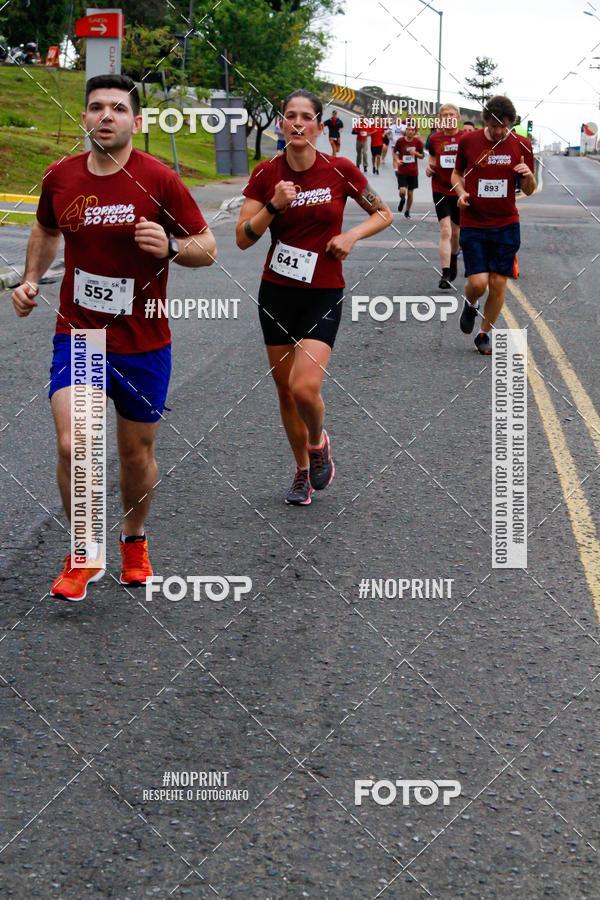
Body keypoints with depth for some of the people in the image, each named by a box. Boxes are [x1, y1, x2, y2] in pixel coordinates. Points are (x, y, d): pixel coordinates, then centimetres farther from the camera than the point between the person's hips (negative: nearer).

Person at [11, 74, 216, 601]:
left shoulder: (159, 180, -10)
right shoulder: (60, 177, 0)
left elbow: (207, 248, -3)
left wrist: (171, 246, -23)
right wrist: (31, 279, 8)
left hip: (144, 343, -1)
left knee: (137, 454, 12)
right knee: (72, 445, -17)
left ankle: (134, 540, 40)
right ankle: (83, 556, 3)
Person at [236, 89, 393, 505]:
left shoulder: (340, 170, -6)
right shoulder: (266, 174, -2)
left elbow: (383, 214, 6)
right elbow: (243, 238, -5)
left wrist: (352, 234, -11)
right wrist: (274, 206, -19)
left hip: (324, 294, -3)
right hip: (277, 293, 3)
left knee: (304, 387, -19)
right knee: (285, 390, 10)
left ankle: (319, 442, 15)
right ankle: (303, 471, 31)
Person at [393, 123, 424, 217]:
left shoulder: (418, 142, -4)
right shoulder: (400, 141, -6)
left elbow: (422, 156, 4)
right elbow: (395, 152, 9)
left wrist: (416, 153, -17)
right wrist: (397, 159, -10)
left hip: (413, 171, 1)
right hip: (402, 171, -1)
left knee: (410, 193, 7)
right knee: (402, 191, -17)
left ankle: (407, 211, 26)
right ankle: (402, 200, 19)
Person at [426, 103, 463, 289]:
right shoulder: (434, 139, 0)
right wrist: (429, 168, -8)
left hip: (460, 191, 1)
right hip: (440, 190, -1)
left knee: (455, 231, 15)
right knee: (445, 231, -12)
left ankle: (453, 259, 45)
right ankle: (445, 274, -14)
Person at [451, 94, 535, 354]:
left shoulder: (521, 145, -1)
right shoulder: (468, 141, -4)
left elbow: (529, 190, 5)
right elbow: (457, 173, 13)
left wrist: (528, 176, -17)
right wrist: (461, 192, -8)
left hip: (506, 225, 1)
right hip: (473, 224, -1)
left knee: (498, 284, 2)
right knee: (477, 282, -11)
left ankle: (485, 333, 23)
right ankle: (471, 305, 26)